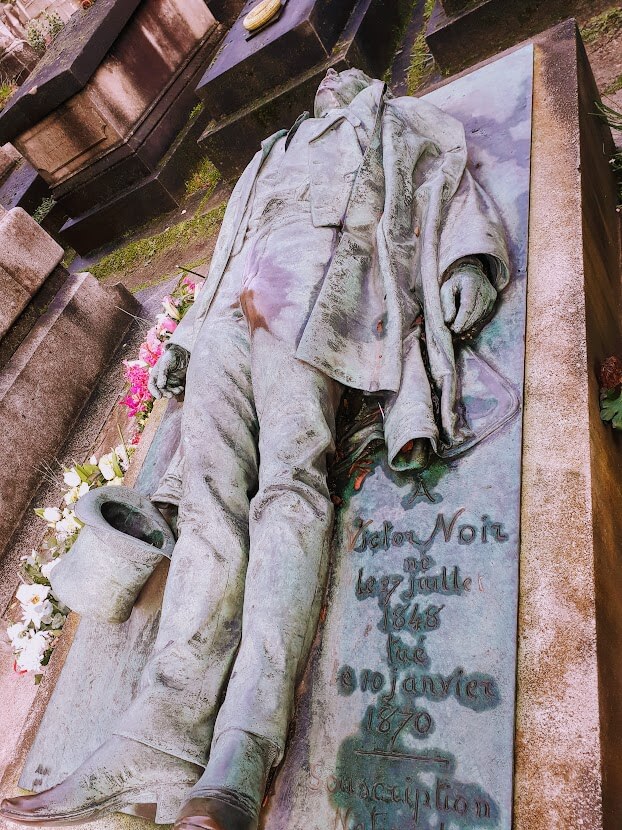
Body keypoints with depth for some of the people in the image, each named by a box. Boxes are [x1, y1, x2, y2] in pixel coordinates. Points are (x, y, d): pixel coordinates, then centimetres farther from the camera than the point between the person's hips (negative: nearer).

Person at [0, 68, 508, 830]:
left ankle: (242, 755, -38)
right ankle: (163, 739, -28)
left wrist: (470, 261, -5)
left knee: (288, 481, -28)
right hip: (233, 305, 5)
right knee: (210, 490, -19)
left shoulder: (405, 129, 34)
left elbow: (463, 200, 18)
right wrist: (183, 337, 21)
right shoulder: (277, 153, 43)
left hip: (317, 294, -4)